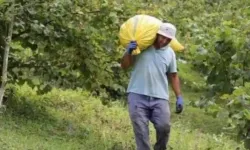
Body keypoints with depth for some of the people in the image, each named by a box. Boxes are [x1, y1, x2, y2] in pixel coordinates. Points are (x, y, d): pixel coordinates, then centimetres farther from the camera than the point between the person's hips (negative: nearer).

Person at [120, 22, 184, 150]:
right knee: (141, 131, -2)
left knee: (164, 127, -8)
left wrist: (179, 97, 13)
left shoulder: (170, 53, 10)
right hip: (137, 96, -2)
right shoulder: (139, 46, 0)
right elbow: (124, 66, 4)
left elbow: (173, 76, 19)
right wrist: (129, 52, -15)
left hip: (160, 98, 2)